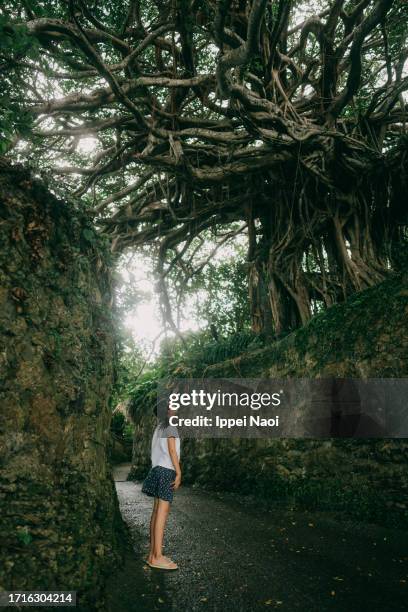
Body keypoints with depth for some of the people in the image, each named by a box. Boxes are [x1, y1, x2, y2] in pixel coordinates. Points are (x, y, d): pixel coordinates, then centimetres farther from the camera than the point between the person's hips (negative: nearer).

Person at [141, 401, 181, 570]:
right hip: (166, 470, -9)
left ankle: (153, 554, 11)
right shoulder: (169, 425, -7)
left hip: (158, 469, 9)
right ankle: (157, 557, -9)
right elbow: (172, 450, -13)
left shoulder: (158, 428, 19)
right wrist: (179, 473, -13)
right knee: (163, 512, -9)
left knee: (157, 511, 8)